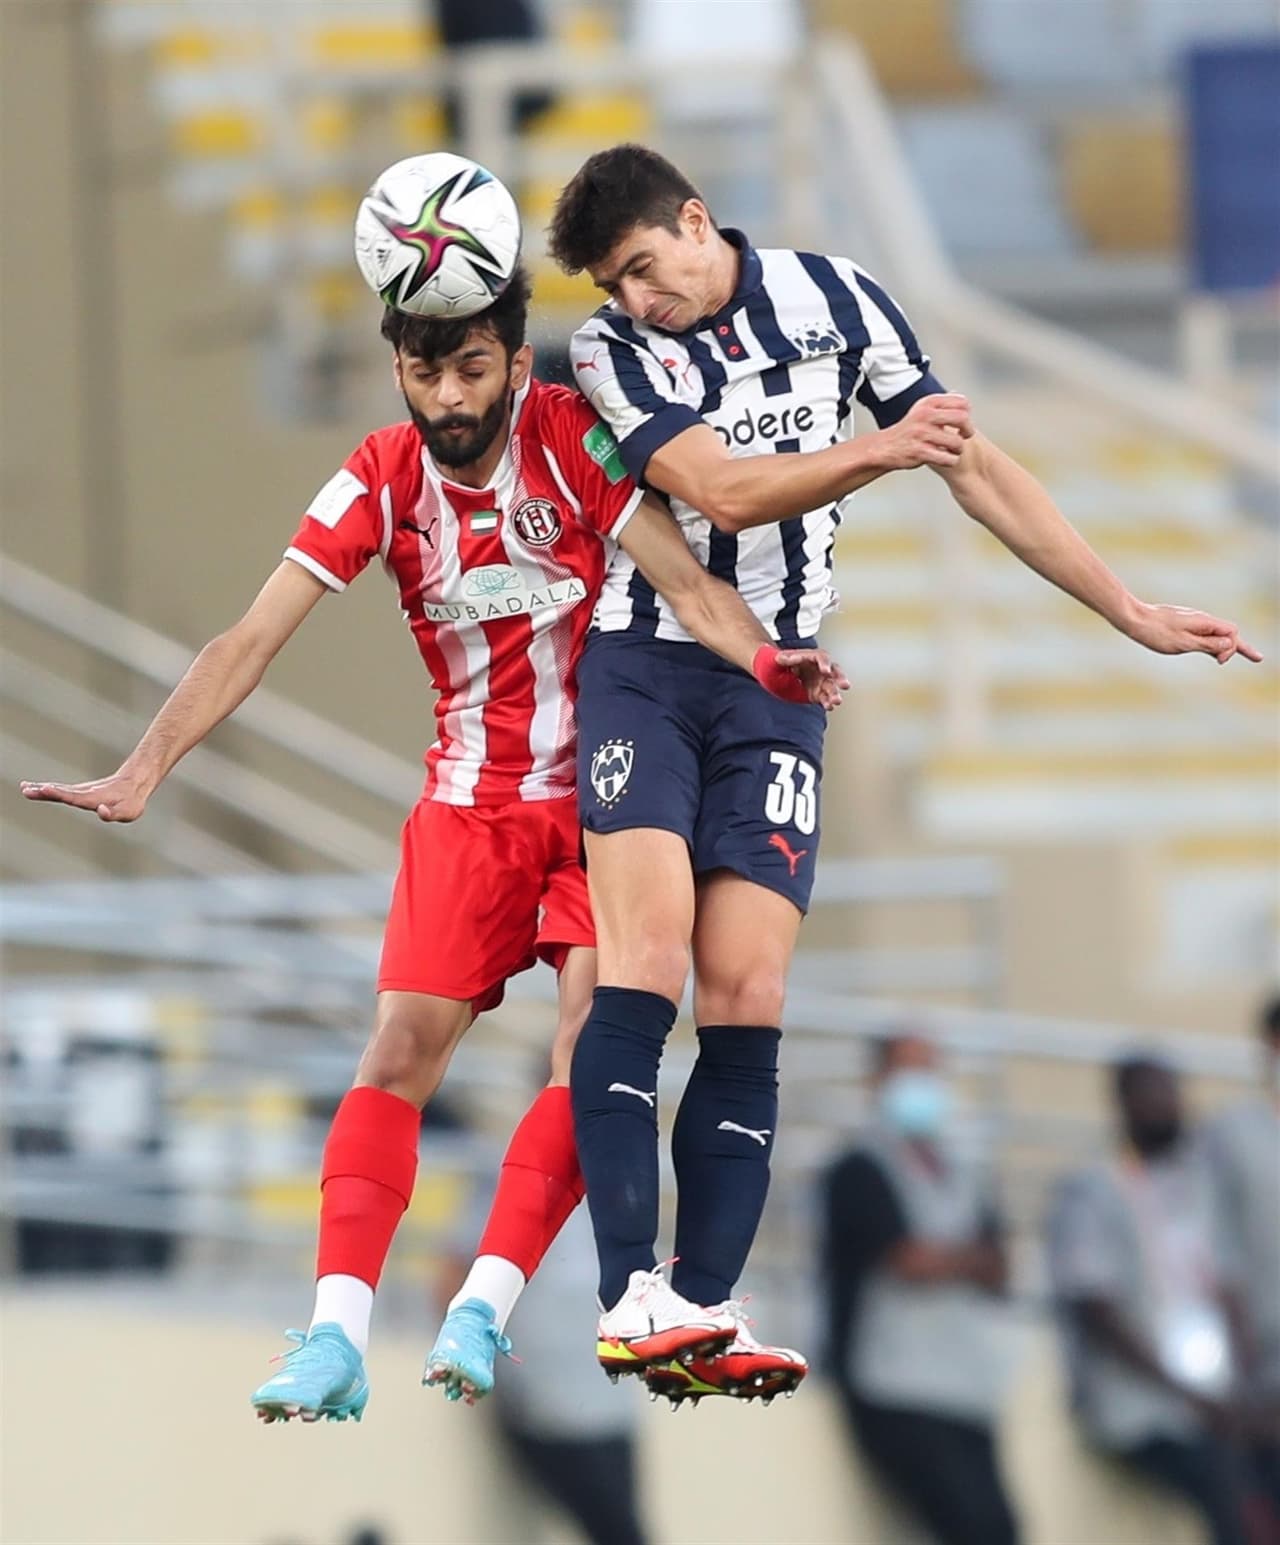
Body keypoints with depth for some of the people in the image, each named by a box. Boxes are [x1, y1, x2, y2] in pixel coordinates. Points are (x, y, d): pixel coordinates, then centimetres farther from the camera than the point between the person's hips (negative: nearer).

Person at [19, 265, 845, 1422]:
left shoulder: (575, 440, -14)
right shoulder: (381, 484, -8)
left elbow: (685, 580, -19)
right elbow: (251, 642, -11)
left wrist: (763, 659, -41)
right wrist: (142, 773, -22)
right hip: (471, 803, 1)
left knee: (599, 1025, -18)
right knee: (405, 1040, -11)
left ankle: (483, 1313, -17)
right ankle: (336, 1341, -18)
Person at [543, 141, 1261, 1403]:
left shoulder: (833, 301, 3)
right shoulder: (607, 353, -3)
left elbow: (977, 469, 8)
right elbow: (725, 493, -17)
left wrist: (1132, 612, 8)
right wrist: (881, 450, -31)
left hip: (776, 691, 2)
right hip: (645, 672, -2)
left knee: (746, 997, -8)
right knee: (644, 965, -19)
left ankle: (705, 1309, -11)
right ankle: (627, 1295, -23)